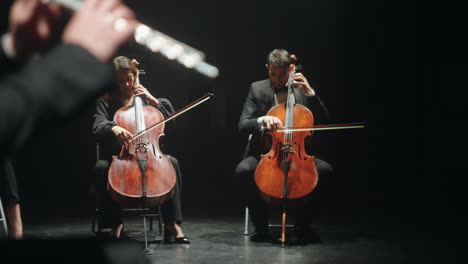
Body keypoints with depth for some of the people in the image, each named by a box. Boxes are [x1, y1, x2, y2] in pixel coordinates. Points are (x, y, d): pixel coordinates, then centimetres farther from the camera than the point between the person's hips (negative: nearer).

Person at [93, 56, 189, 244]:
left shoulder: (143, 97, 17)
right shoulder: (105, 102, 8)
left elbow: (170, 114, 11)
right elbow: (98, 128, -10)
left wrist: (152, 99, -2)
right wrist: (113, 128, -33)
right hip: (115, 157, -2)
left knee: (171, 162, -26)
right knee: (101, 167, -34)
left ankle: (172, 224, -25)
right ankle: (115, 224, -20)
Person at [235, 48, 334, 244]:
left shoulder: (301, 89, 6)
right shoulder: (257, 89, 3)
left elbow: (324, 121, -1)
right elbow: (243, 125, -5)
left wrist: (309, 92, -12)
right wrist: (262, 120, -26)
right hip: (263, 154, -1)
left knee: (325, 169, -25)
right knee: (243, 169, -32)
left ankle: (302, 226, -7)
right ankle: (261, 227, -12)